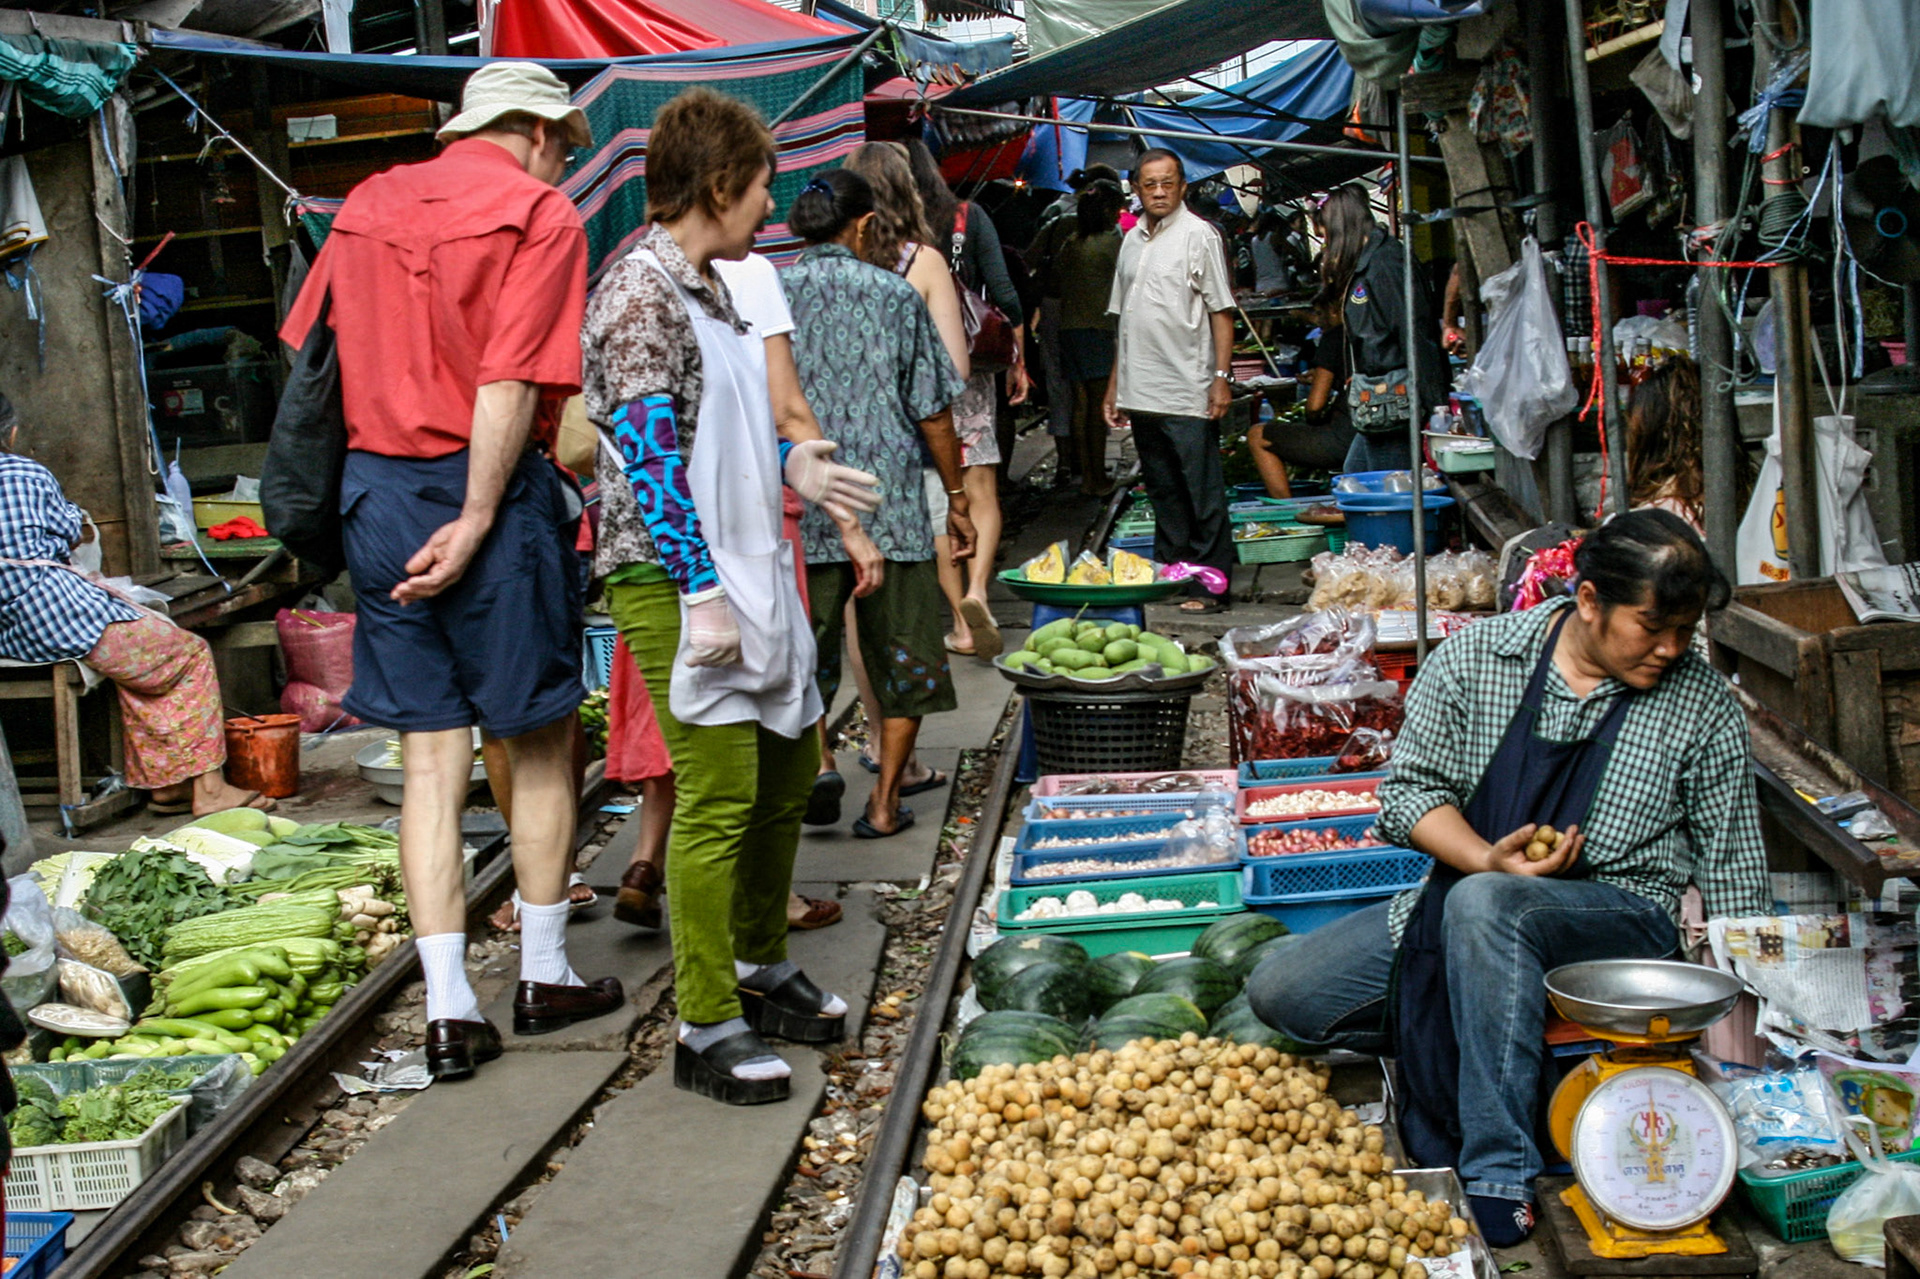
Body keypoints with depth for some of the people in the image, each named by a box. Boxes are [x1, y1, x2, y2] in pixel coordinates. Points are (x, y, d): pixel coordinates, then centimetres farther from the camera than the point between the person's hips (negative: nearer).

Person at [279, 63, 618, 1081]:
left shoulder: (369, 206, 13)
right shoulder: (539, 213, -5)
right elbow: (511, 384, -16)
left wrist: (338, 499, 14)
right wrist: (477, 519, -16)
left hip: (377, 492, 5)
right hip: (488, 489, -5)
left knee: (431, 756, 8)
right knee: (539, 744, 11)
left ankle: (448, 1013, 6)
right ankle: (544, 976, 21)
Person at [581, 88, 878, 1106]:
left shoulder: (703, 286, 15)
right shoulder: (640, 297, -15)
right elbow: (649, 460, -20)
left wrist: (789, 466, 18)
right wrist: (702, 596, -22)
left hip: (745, 567, 10)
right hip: (680, 578, -10)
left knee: (789, 768, 17)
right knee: (719, 794, -8)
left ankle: (760, 967, 33)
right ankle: (707, 1030, 1)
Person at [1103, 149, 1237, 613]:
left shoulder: (1199, 235, -3)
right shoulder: (1133, 240, 16)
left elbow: (1221, 311, -6)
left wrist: (1221, 375, -14)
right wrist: (1115, 383, 19)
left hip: (1188, 393, -6)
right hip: (1141, 392, 6)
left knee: (1202, 495, -2)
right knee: (1163, 494, 12)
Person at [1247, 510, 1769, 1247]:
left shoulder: (1703, 707, -2)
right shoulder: (1476, 656, -1)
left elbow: (1736, 883, 2)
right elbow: (1411, 787, 0)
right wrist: (1487, 859, -18)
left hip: (1617, 916, -3)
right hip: (1464, 891, 4)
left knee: (1484, 906, -39)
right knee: (1282, 992, -11)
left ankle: (1499, 1178, -35)